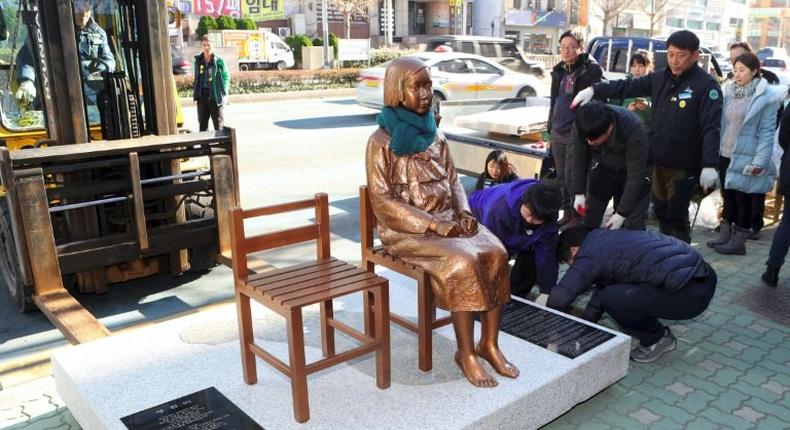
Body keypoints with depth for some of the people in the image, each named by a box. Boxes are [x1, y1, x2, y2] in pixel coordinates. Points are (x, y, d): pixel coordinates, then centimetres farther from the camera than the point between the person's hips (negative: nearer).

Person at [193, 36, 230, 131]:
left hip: (215, 96, -4)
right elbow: (197, 78, 13)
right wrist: (195, 92, 6)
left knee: (218, 123, 2)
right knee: (202, 123, 11)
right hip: (202, 96, 4)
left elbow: (226, 77, -1)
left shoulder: (219, 61, -6)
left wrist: (223, 91, -9)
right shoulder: (198, 60, 5)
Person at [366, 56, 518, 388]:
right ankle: (466, 353, -12)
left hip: (447, 219, 6)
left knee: (495, 253, -18)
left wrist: (463, 212, -7)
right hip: (406, 228, -6)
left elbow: (453, 180, 14)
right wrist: (432, 224, -20)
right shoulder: (382, 141, -9)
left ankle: (489, 343, -5)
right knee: (464, 261, -29)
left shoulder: (434, 134, 10)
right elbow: (381, 200, -14)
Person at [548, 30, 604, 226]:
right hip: (557, 133, 7)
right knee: (562, 177, 13)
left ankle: (579, 217, 8)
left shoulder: (592, 70, -8)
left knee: (572, 178, -5)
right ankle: (567, 213, 26)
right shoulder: (559, 71, 14)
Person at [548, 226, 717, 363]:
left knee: (611, 298, -15)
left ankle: (657, 340, 6)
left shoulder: (590, 255, -11)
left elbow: (561, 296, -16)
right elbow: (604, 285, 27)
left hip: (690, 293, -10)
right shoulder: (607, 239, 18)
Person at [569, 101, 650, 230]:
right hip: (603, 167, 3)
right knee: (589, 218, 1)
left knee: (633, 225, -8)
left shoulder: (633, 130, -37)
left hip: (633, 171, -3)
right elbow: (578, 158, -10)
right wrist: (579, 193, -11)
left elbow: (635, 176, -29)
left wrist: (622, 213, -26)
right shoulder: (581, 125, -28)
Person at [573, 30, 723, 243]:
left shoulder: (706, 85, -13)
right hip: (657, 161, 7)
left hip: (683, 165, -7)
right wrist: (594, 90, -5)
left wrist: (710, 165, -29)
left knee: (677, 216, 0)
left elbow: (711, 128, -20)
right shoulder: (660, 78, 6)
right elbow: (627, 87, 8)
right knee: (661, 212, 19)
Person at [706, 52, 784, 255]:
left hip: (745, 158, -6)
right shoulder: (730, 91, 7)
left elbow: (767, 132, -11)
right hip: (725, 154, 6)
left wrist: (759, 162, -16)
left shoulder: (766, 96, -9)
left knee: (743, 200, 4)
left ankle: (738, 242, 13)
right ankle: (724, 235, 25)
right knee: (728, 196, 14)